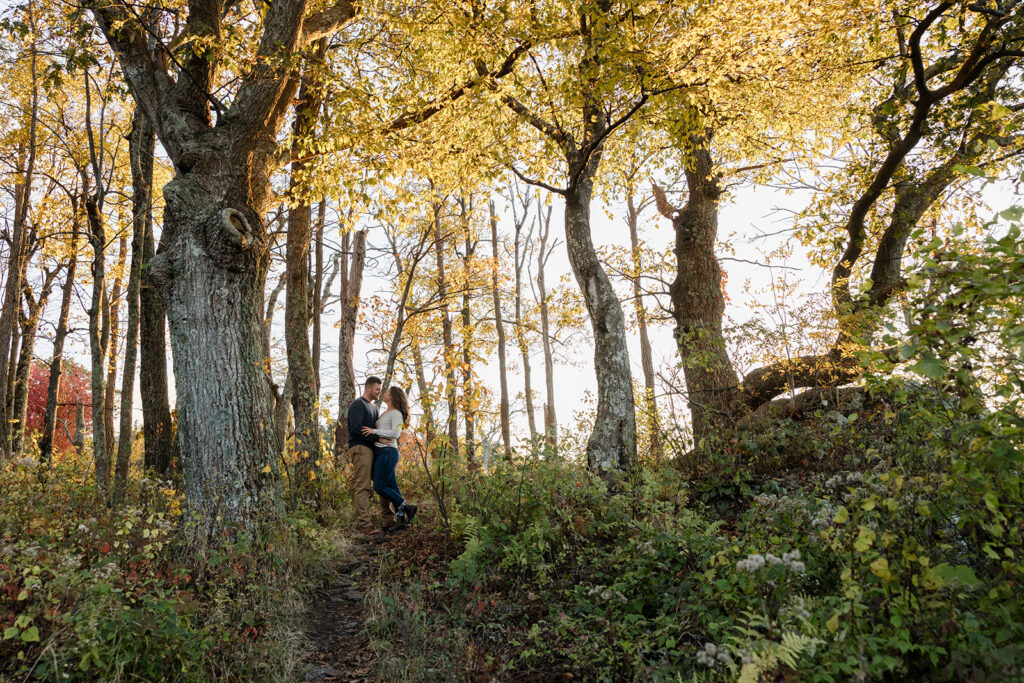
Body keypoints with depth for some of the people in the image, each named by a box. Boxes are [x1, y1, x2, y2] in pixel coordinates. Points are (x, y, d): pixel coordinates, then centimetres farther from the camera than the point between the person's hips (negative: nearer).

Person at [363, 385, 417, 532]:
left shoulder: (396, 413, -7)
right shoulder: (385, 413, 20)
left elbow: (396, 433, -20)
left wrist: (374, 431, -18)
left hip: (387, 452, -9)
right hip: (381, 452, 9)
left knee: (379, 486, -10)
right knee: (391, 486, 5)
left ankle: (406, 507, -2)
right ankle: (401, 519, 5)